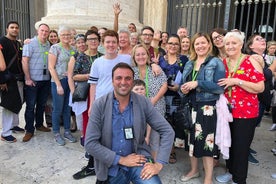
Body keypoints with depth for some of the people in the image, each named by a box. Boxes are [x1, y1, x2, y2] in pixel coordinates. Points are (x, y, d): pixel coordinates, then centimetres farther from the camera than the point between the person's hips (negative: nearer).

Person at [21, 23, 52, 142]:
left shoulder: (49, 45, 9)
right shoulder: (30, 43, -6)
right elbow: (24, 61, -10)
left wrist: (50, 75, 5)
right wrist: (28, 79, -13)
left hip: (46, 80, 5)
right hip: (33, 80, -5)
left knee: (42, 104, 16)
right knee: (30, 106, 2)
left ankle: (39, 124, 32)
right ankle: (29, 130, 12)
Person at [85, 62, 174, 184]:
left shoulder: (143, 103, -7)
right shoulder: (99, 105, -10)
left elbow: (167, 131, -5)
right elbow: (90, 143, -12)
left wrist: (159, 163, -14)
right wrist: (121, 160, -15)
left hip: (138, 159, 0)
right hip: (111, 167, 1)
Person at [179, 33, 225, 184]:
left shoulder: (216, 63, -4)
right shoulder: (189, 64, 13)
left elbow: (220, 87, -14)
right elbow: (184, 83, 18)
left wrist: (198, 84, -21)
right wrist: (184, 89, -6)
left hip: (207, 108, -5)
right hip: (191, 107, 6)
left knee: (206, 141, -1)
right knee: (192, 138, 13)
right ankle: (194, 170, 34)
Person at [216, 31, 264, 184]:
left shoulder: (251, 61, -9)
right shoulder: (222, 63, 6)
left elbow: (260, 87, -16)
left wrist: (237, 81, -22)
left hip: (246, 113, -5)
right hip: (227, 111, 5)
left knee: (241, 147, 3)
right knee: (228, 144, 17)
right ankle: (231, 171, 38)